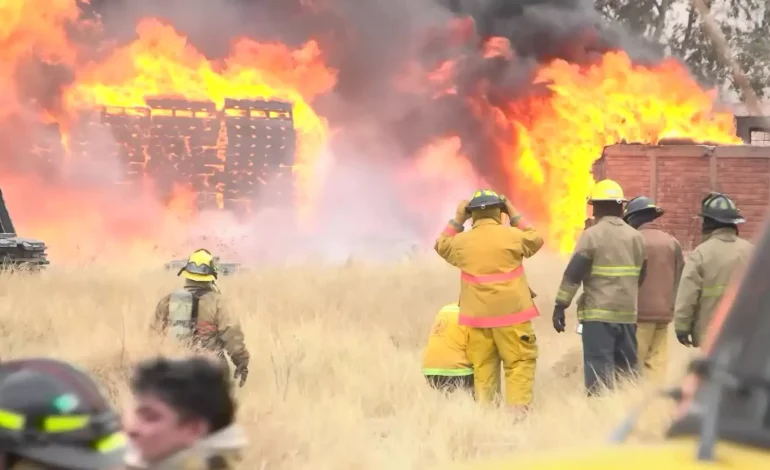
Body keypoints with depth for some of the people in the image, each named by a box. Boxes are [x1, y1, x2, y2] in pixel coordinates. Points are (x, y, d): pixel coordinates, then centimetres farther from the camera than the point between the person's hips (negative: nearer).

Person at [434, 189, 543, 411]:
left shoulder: (462, 241, 1)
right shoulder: (512, 235, -6)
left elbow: (442, 245, 22)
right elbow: (536, 240, 14)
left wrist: (457, 221, 21)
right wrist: (515, 216, 19)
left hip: (477, 316, 3)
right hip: (511, 313, -3)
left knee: (483, 367, 7)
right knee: (519, 363, 0)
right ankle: (519, 408, -11)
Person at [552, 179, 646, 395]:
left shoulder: (592, 235, -7)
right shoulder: (636, 237, 12)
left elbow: (573, 274, -11)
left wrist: (560, 306, -8)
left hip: (598, 314, -6)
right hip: (628, 314, 6)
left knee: (599, 371, -7)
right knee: (627, 371, 11)